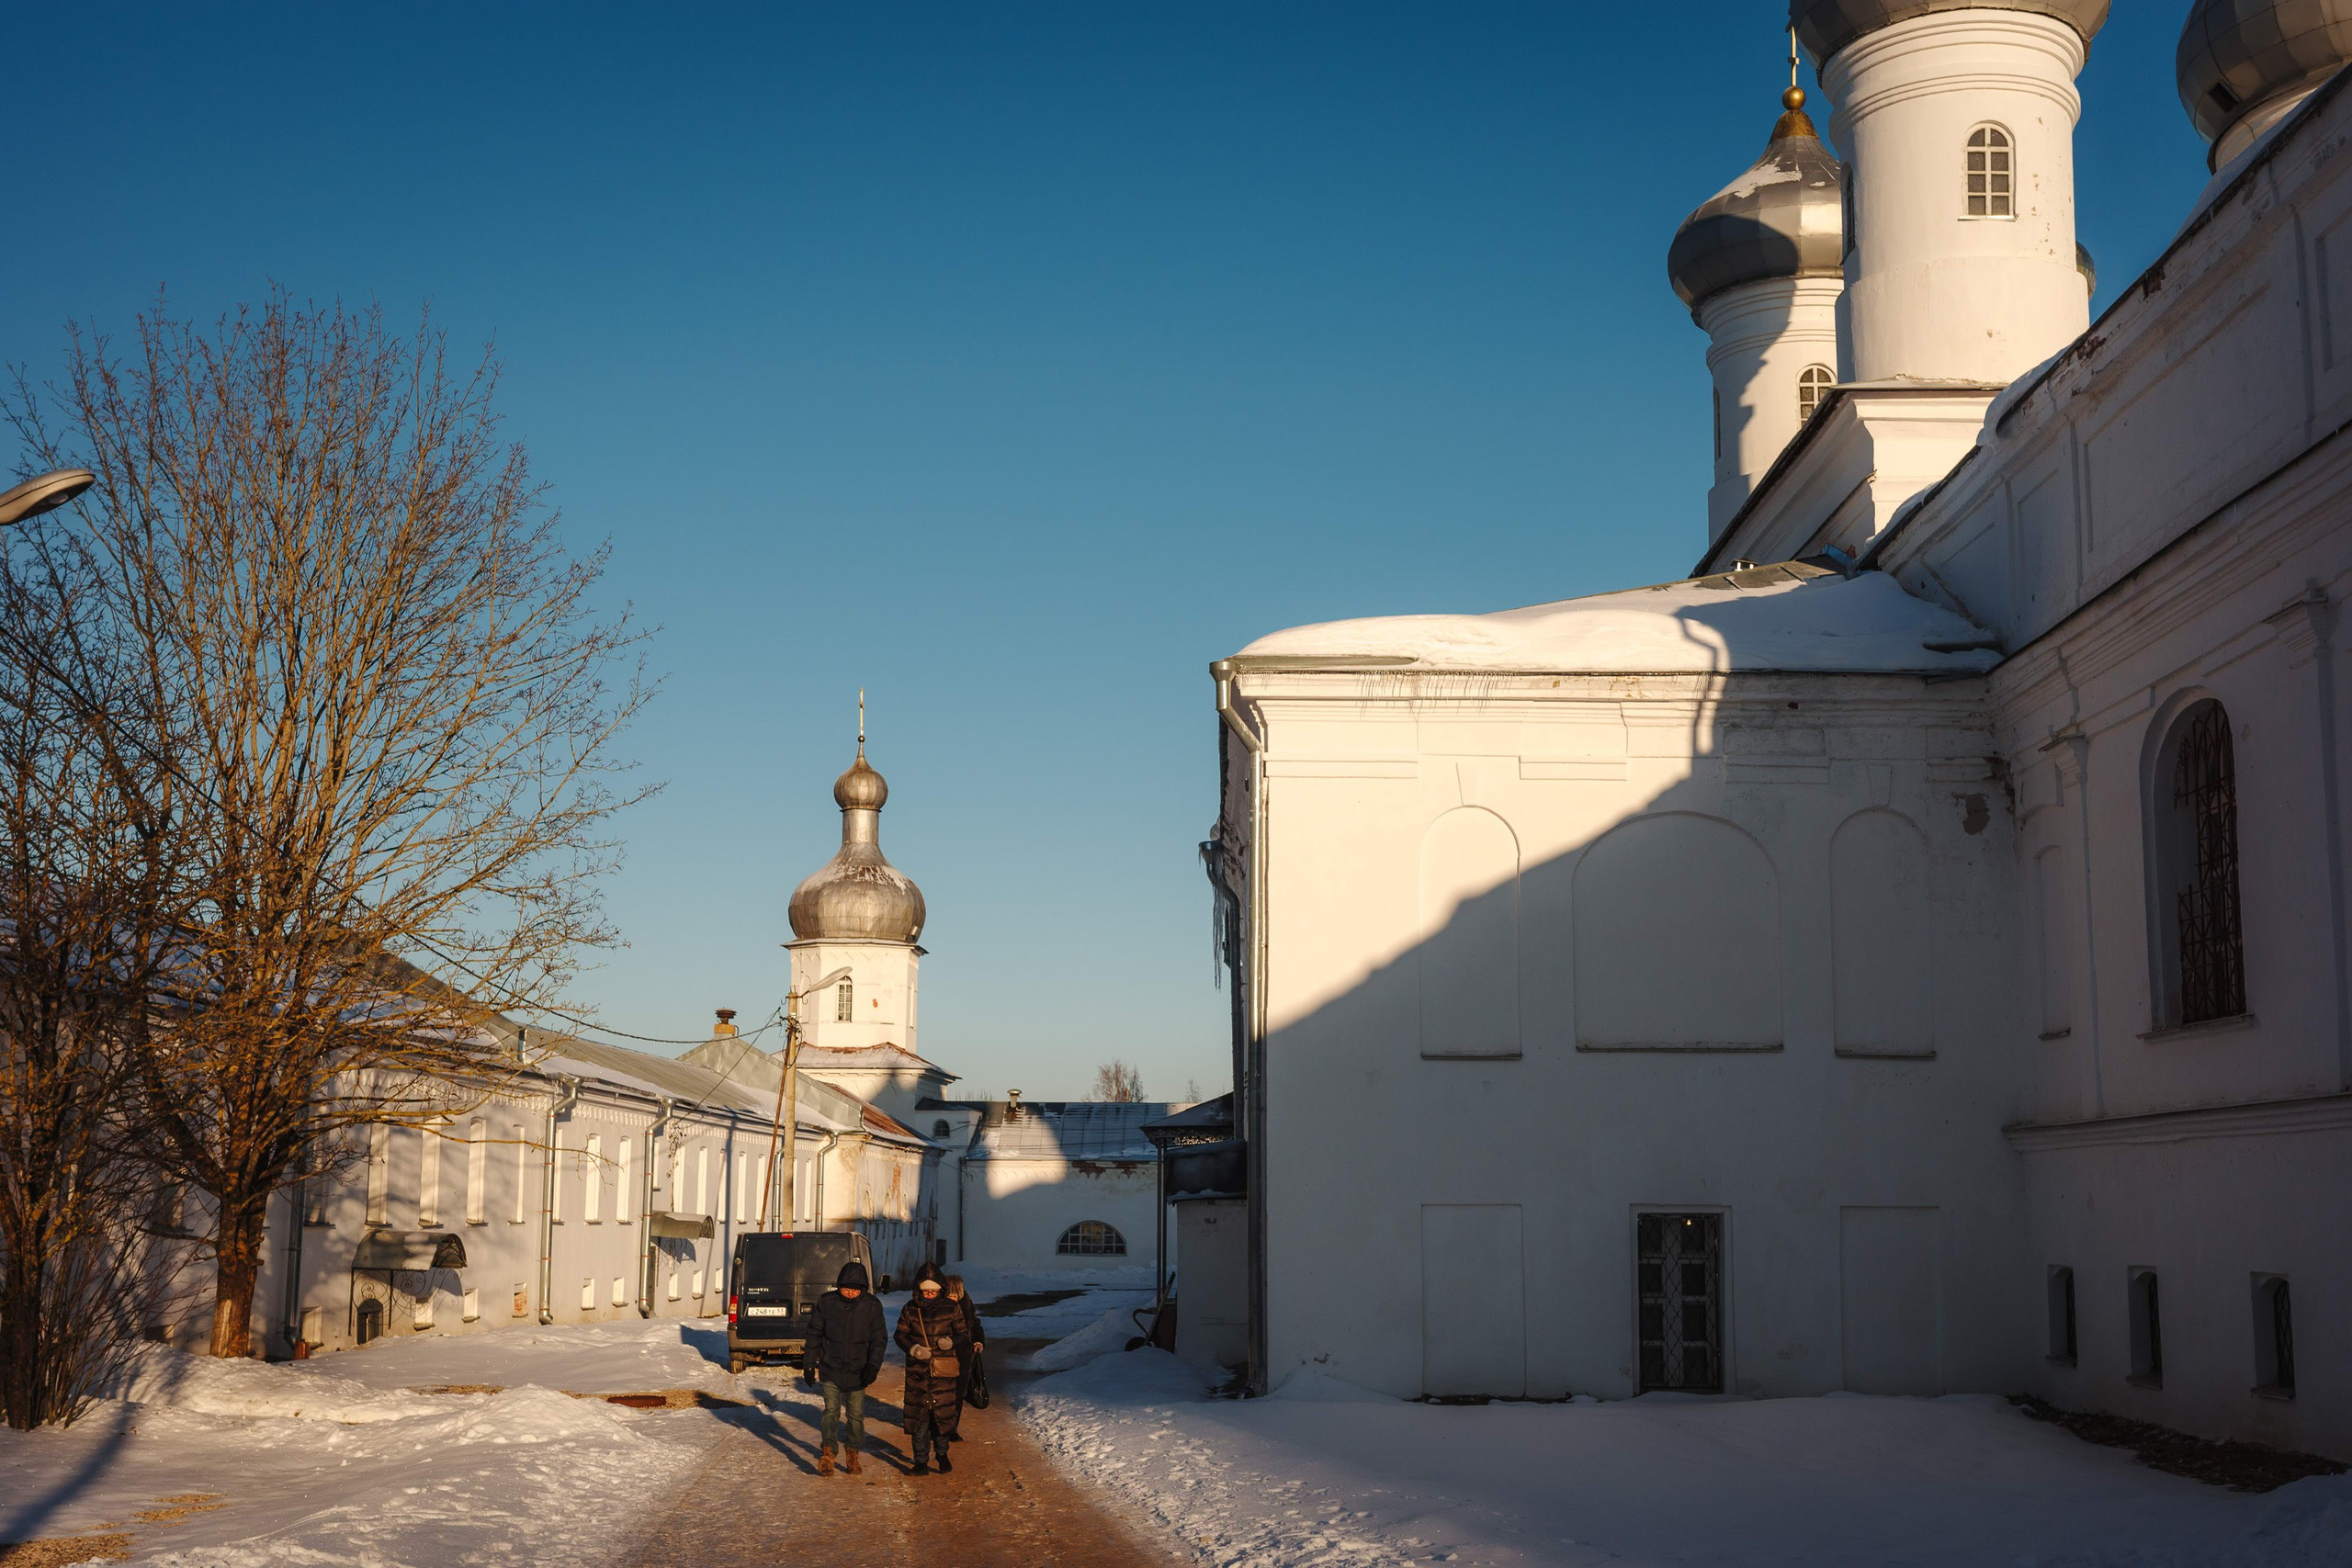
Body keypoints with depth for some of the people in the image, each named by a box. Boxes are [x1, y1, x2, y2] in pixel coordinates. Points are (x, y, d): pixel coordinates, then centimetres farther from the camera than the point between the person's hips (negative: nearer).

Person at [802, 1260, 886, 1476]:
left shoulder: (872, 1306, -5)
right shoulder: (827, 1302, -5)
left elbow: (878, 1340, -1)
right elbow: (815, 1334, 5)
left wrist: (873, 1365, -14)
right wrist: (809, 1363, 6)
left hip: (857, 1371, 1)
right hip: (830, 1369, -1)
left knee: (856, 1414, 7)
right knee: (832, 1410, -11)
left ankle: (853, 1454, 20)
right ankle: (827, 1453, -12)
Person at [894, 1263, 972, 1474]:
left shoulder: (951, 1309, -1)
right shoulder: (910, 1309, 2)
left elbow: (963, 1334, 5)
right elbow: (900, 1334, 6)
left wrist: (951, 1341, -16)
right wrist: (913, 1348, -14)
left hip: (943, 1372, -1)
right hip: (917, 1371, 1)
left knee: (943, 1414, 3)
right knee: (918, 1415, 1)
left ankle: (942, 1454, 27)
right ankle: (921, 1461, 11)